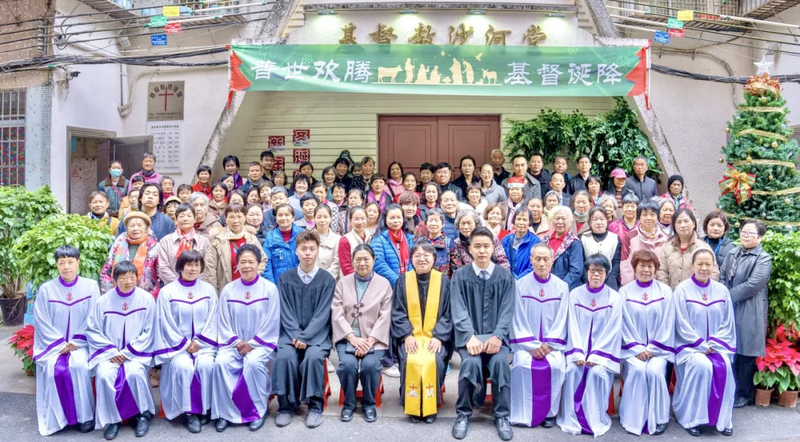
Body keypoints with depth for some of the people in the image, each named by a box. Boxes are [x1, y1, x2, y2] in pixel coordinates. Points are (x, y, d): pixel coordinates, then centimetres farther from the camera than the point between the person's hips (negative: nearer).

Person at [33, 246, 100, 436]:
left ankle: (86, 415, -15)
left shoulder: (91, 286, -1)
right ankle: (58, 417, -10)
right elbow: (42, 323, 0)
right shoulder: (45, 289, 0)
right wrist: (60, 344, -10)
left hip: (81, 344, -1)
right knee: (53, 368, -27)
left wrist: (76, 343, -11)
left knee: (79, 365, -30)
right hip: (53, 344, 1)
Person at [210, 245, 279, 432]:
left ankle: (258, 411, -14)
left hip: (261, 343, -3)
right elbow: (223, 322, 5)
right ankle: (225, 411, -11)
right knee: (221, 362, -27)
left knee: (253, 362, -33)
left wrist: (252, 344, -12)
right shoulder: (228, 290, 5)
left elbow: (272, 322, -5)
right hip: (234, 343, 3)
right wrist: (237, 342, -10)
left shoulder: (270, 289, -2)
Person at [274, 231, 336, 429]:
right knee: (284, 357, -28)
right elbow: (285, 312, 0)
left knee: (313, 357, -30)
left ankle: (315, 406, -13)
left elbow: (322, 314, -6)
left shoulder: (327, 280, 0)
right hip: (291, 333, 1)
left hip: (317, 334, -1)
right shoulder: (285, 278, 5)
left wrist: (305, 337, -17)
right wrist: (296, 337, -14)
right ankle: (286, 406, -11)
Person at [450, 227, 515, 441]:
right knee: (471, 362, -30)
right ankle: (463, 414, -9)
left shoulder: (506, 276, 5)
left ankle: (501, 415, -9)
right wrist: (470, 337, -21)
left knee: (500, 362, -29)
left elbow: (507, 311, -1)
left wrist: (497, 337, -17)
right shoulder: (460, 276, 2)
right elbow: (459, 311, -5)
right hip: (469, 336, -1)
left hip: (495, 336, 1)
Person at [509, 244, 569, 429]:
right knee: (523, 363, -28)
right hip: (526, 342, -1)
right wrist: (532, 345, -13)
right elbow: (518, 320, -4)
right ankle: (525, 413, -12)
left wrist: (549, 345, -11)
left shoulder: (562, 287, 3)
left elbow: (561, 321, 1)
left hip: (552, 343, 1)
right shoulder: (520, 285, -2)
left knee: (555, 364, -27)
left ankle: (550, 412, -8)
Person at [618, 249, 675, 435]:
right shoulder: (624, 292, 1)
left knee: (654, 371, -27)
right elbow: (625, 324, 0)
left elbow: (667, 324, -1)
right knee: (637, 370, -27)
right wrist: (637, 349, -11)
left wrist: (652, 349, -10)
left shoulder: (665, 291, 2)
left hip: (658, 347, 0)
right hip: (633, 347, 0)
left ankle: (658, 418, -10)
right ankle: (634, 418, -13)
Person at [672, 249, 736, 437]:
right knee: (702, 366, -30)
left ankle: (723, 419, -11)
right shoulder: (682, 289, -5)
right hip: (690, 345, -3)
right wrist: (702, 345, -15)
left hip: (716, 345, 3)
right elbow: (682, 325, -8)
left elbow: (727, 323, 7)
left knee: (724, 366, -26)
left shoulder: (722, 290, 7)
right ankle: (691, 418, -16)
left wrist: (713, 345, -7)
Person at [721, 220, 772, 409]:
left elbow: (753, 284, -17)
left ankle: (744, 394, 17)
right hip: (728, 310, 6)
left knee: (745, 353, 3)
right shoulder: (733, 253, 13)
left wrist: (728, 296, -13)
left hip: (748, 314, -6)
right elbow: (722, 277, 11)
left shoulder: (764, 258, -7)